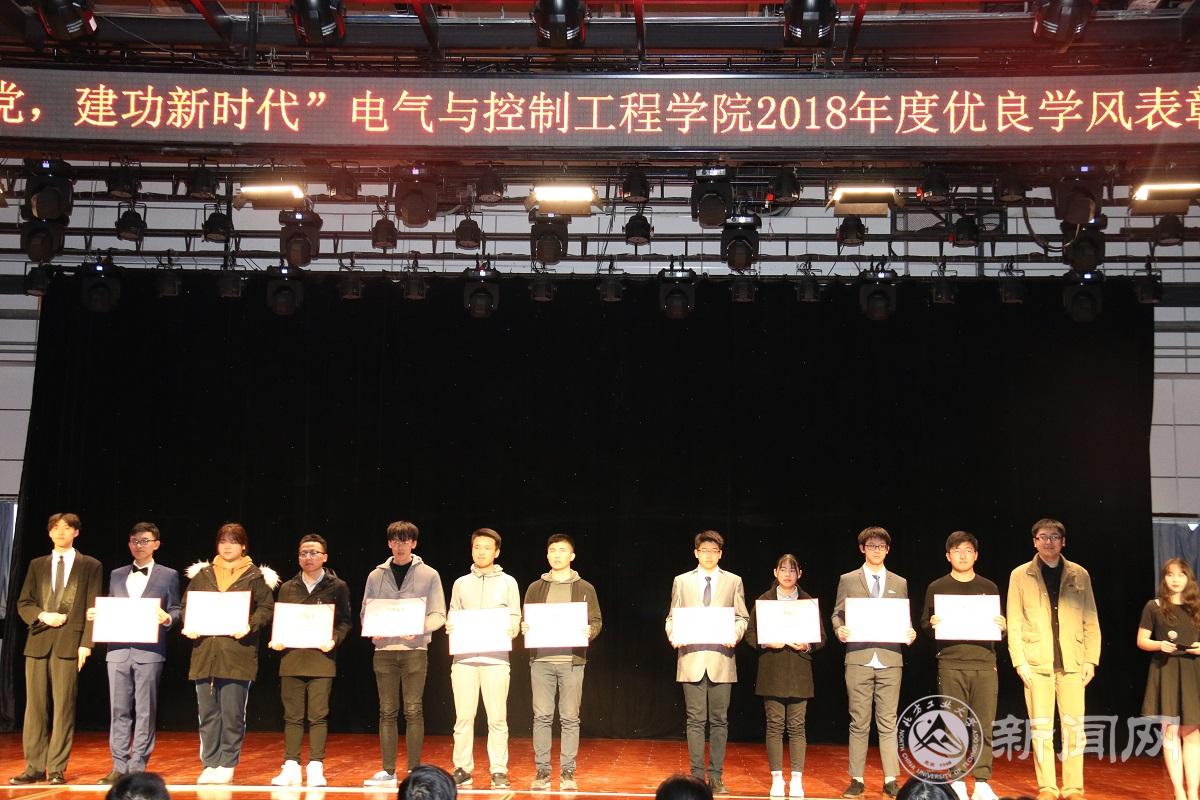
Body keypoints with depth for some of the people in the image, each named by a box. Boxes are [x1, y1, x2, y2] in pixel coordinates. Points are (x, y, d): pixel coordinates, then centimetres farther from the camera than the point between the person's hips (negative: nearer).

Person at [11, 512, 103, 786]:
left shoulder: (90, 566, 7)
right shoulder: (37, 565, 16)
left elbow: (93, 608, 1)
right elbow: (23, 603, 14)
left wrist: (86, 643, -8)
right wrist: (42, 616, -7)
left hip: (69, 643, -3)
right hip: (38, 642, 3)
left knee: (63, 707, -3)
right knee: (35, 706, 3)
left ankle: (57, 769, 2)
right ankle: (35, 766, 9)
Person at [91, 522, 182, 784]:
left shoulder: (168, 575, 6)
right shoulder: (116, 575, 17)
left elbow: (176, 610, 4)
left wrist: (167, 618, -17)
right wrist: (96, 614, -1)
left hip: (149, 651, -3)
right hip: (118, 649, 3)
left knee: (145, 711, 0)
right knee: (119, 709, 4)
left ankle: (138, 766, 6)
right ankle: (119, 766, 11)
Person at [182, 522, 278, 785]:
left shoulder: (256, 576, 4)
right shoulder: (202, 573, 15)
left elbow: (266, 608, 0)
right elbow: (186, 604, 15)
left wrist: (250, 626, -16)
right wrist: (188, 625, -4)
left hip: (237, 654, -3)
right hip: (204, 652, 3)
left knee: (232, 714, 0)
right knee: (208, 713, 7)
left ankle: (227, 765, 10)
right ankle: (210, 764, 16)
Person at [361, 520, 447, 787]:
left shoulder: (429, 575, 2)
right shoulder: (376, 575, 9)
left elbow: (438, 615, 0)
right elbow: (365, 612, 12)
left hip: (414, 649, -2)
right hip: (384, 649, 2)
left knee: (413, 711, -2)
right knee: (387, 712, 6)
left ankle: (414, 771, 4)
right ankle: (387, 771, 12)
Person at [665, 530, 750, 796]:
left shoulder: (733, 581, 10)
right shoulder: (682, 581, 10)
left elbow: (742, 617, 8)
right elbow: (672, 617, 10)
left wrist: (735, 635, -11)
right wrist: (673, 636, -9)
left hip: (721, 658, 0)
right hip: (691, 658, 0)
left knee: (719, 721, 2)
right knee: (696, 721, 1)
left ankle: (716, 778, 9)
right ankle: (697, 776, 7)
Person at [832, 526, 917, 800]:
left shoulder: (900, 583, 14)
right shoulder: (848, 580, 9)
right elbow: (837, 614, 8)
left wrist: (909, 633, -7)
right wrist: (839, 630, -12)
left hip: (890, 659, 1)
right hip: (859, 659, -1)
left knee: (888, 723, 2)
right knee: (859, 723, 3)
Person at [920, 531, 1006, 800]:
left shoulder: (989, 588, 13)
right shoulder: (936, 588, 9)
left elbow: (1000, 628, 15)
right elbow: (924, 625, 8)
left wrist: (1002, 627, -6)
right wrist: (932, 625, -13)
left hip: (984, 663, 1)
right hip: (951, 664, -1)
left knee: (984, 725, -2)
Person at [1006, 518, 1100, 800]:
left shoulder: (1079, 575, 9)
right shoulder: (1020, 575, 5)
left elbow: (1091, 621, 8)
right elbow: (1014, 623, 2)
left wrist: (1091, 659, 1)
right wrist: (1020, 661, -6)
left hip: (1072, 663, 1)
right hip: (1037, 663, -1)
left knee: (1074, 727, 0)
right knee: (1041, 727, 1)